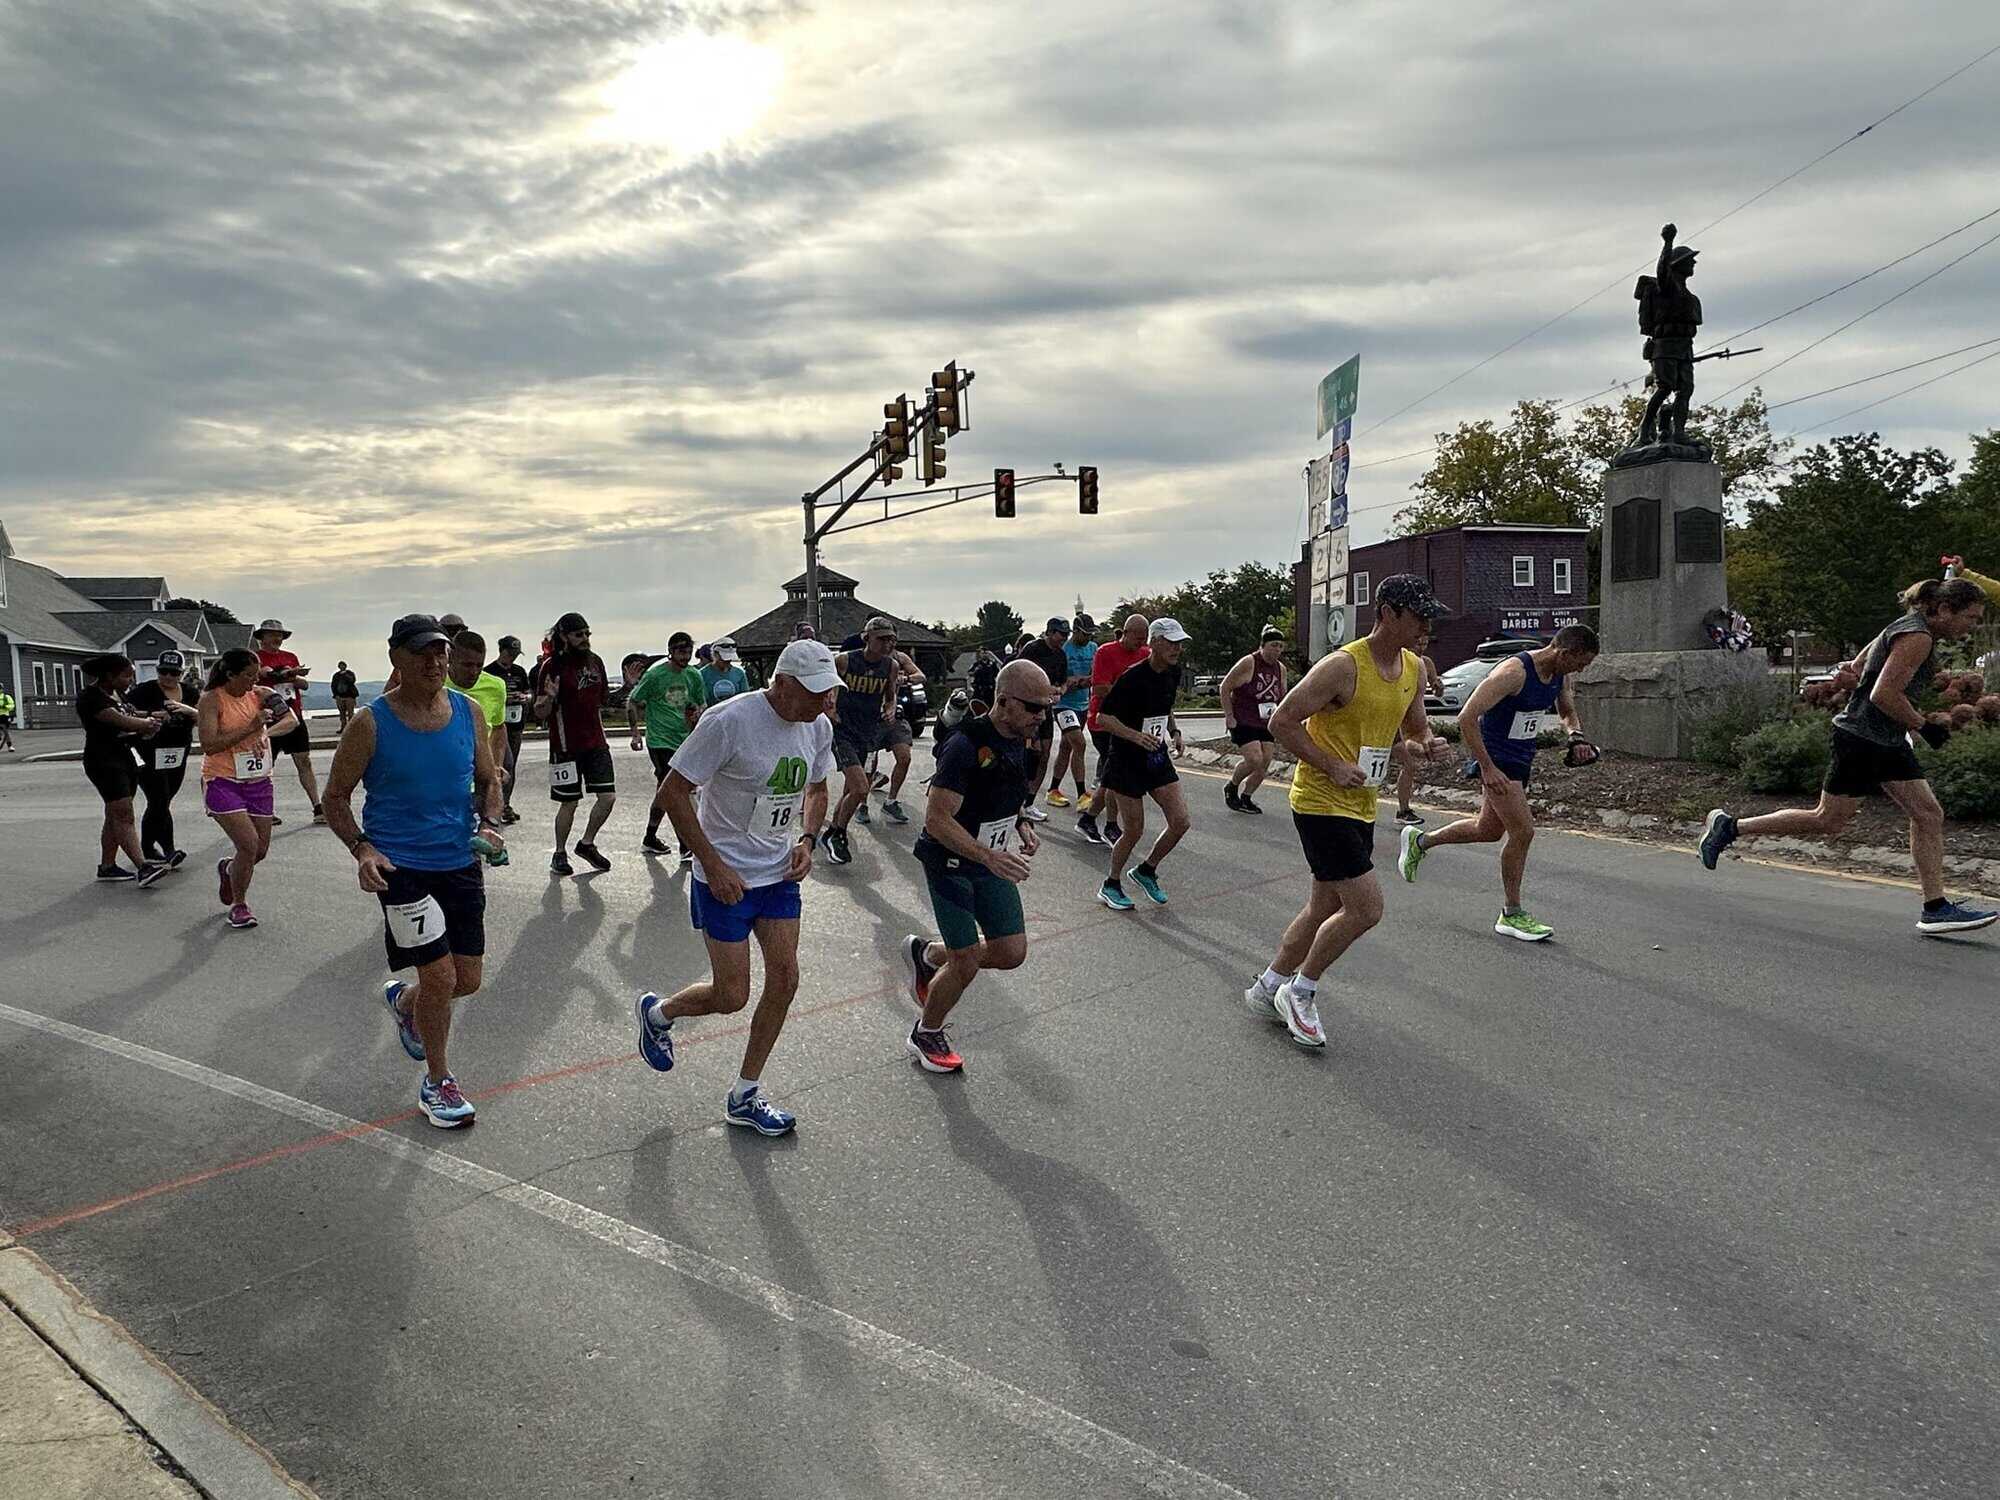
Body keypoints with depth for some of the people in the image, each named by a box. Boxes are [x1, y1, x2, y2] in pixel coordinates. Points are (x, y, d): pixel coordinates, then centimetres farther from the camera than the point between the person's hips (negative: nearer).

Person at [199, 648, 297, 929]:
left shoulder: (262, 694, 2)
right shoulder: (211, 700, -12)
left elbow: (292, 720, -9)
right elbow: (209, 745, -19)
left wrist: (267, 732, -27)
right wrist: (251, 727, -24)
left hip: (258, 782, 5)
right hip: (223, 782, -5)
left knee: (260, 851, 9)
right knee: (249, 844, -14)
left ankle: (228, 868, 44)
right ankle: (239, 905, 8)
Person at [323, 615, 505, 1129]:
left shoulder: (468, 711, 1)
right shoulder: (372, 723, -10)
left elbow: (488, 779, 12)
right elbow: (336, 797, -3)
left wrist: (489, 823, -7)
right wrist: (361, 848, -19)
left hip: (460, 862, 5)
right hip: (400, 866, -5)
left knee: (468, 980, 11)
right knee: (440, 977, -7)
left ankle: (402, 999, 45)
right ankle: (437, 1083, 16)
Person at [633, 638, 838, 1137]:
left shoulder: (818, 726, -2)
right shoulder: (728, 720, -23)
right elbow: (674, 792, -17)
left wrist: (806, 840, -2)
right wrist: (714, 866, -19)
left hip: (779, 874, 6)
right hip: (725, 878, -6)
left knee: (785, 978, 3)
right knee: (731, 997, -3)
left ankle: (745, 1096, 20)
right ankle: (658, 1013, 31)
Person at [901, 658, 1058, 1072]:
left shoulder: (1018, 742, 0)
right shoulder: (966, 746, -26)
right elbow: (937, 819, -27)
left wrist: (1022, 826, 0)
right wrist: (990, 857, -34)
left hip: (993, 860, 8)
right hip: (952, 863, -8)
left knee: (1011, 953, 7)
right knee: (967, 964, -3)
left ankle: (926, 954, 30)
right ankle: (925, 1034, 24)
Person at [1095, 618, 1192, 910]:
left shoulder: (1173, 673, 3)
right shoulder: (1134, 678, -20)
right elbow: (1103, 717, -19)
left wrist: (1174, 730, 6)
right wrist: (1135, 736, -31)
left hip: (1158, 757, 7)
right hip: (1127, 762, -7)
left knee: (1180, 822, -2)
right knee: (1134, 830, -1)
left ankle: (1146, 870, 22)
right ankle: (1111, 886, 22)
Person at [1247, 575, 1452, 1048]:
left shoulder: (1413, 669, 7)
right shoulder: (1343, 666, -19)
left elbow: (1414, 725, 22)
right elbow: (1282, 721, -16)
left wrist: (1429, 743, -1)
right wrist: (1333, 767, -21)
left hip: (1361, 806, 9)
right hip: (1321, 802, -9)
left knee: (1327, 906, 15)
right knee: (1366, 908, -11)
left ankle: (1267, 988, 32)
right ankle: (1299, 993, 7)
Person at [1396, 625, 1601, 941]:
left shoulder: (1560, 675, 0)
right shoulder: (1514, 672, -26)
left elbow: (1567, 712, 20)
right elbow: (1466, 718, -29)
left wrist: (1575, 735, -3)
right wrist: (1488, 768, -29)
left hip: (1521, 760, 9)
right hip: (1497, 759, -9)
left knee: (1489, 830, 18)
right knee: (1523, 831, -10)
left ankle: (1418, 841, 39)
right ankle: (1511, 915, 4)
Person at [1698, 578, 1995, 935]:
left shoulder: (1908, 629, 14)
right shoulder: (1917, 637, -16)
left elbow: (1857, 669, 21)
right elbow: (1884, 694, -24)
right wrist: (1924, 726, -16)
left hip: (1888, 743, 10)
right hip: (1861, 740, -10)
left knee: (1929, 815, 3)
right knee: (1829, 822, -2)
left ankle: (1935, 908, 5)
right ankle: (1730, 827, 7)